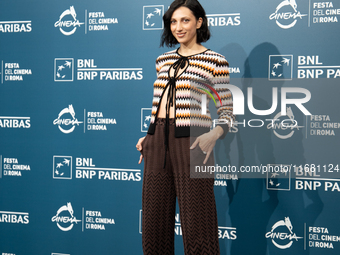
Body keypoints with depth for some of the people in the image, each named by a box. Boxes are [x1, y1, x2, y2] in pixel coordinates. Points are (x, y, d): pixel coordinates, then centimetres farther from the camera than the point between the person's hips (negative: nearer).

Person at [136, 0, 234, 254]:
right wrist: (149, 137, 12)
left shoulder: (215, 61, 0)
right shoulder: (163, 60, 16)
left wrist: (214, 135, -18)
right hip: (158, 143, 5)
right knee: (154, 221, 10)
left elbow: (227, 112, 0)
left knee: (195, 223, -1)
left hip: (191, 144, -5)